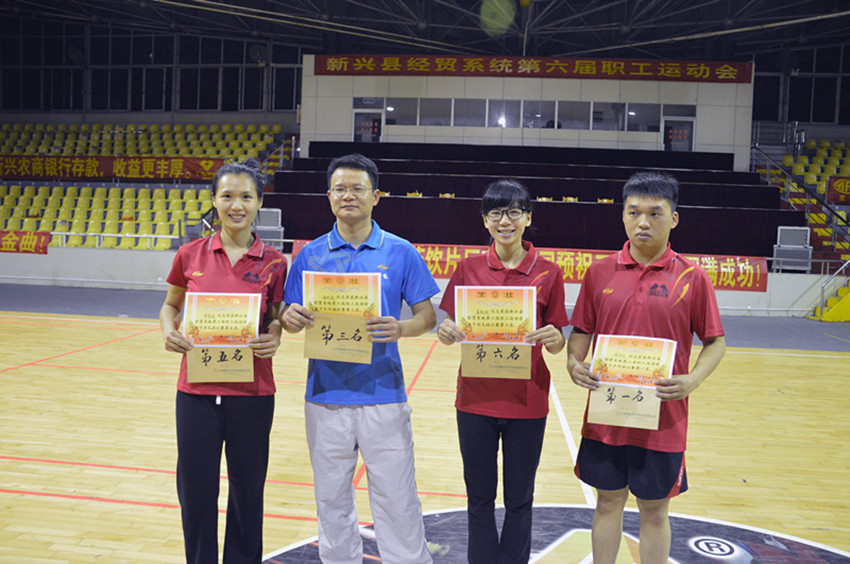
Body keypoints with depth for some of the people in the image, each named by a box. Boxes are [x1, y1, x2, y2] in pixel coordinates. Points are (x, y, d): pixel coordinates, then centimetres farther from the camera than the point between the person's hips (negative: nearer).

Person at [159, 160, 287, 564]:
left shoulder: (273, 262, -2)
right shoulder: (190, 255, 0)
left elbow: (276, 319, 7)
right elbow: (169, 306, 13)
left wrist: (274, 337, -15)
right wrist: (169, 331, -8)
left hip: (251, 393, -1)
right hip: (197, 391, 1)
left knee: (247, 493, 11)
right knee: (195, 492, 10)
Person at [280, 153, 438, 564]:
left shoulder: (400, 253, 0)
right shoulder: (311, 254, 6)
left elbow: (427, 316, 1)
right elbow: (290, 318, 7)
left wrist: (401, 329, -21)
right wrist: (291, 318, -16)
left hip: (383, 394, -2)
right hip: (325, 394, 2)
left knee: (396, 498, 4)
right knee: (331, 499, 14)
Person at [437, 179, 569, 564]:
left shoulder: (548, 273, -2)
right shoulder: (469, 269, 1)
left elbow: (556, 344, 1)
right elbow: (452, 328, 5)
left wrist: (553, 338, -21)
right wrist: (446, 333, -18)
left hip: (527, 401, -1)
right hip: (476, 398, 1)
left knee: (519, 499, 12)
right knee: (480, 496, 13)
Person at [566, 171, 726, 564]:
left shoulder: (692, 278, -5)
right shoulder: (599, 272, 1)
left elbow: (715, 342, 1)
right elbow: (581, 330, 9)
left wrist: (692, 380, -15)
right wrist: (574, 361, -11)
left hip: (663, 421, -2)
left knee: (654, 511, 13)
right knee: (608, 502, 16)